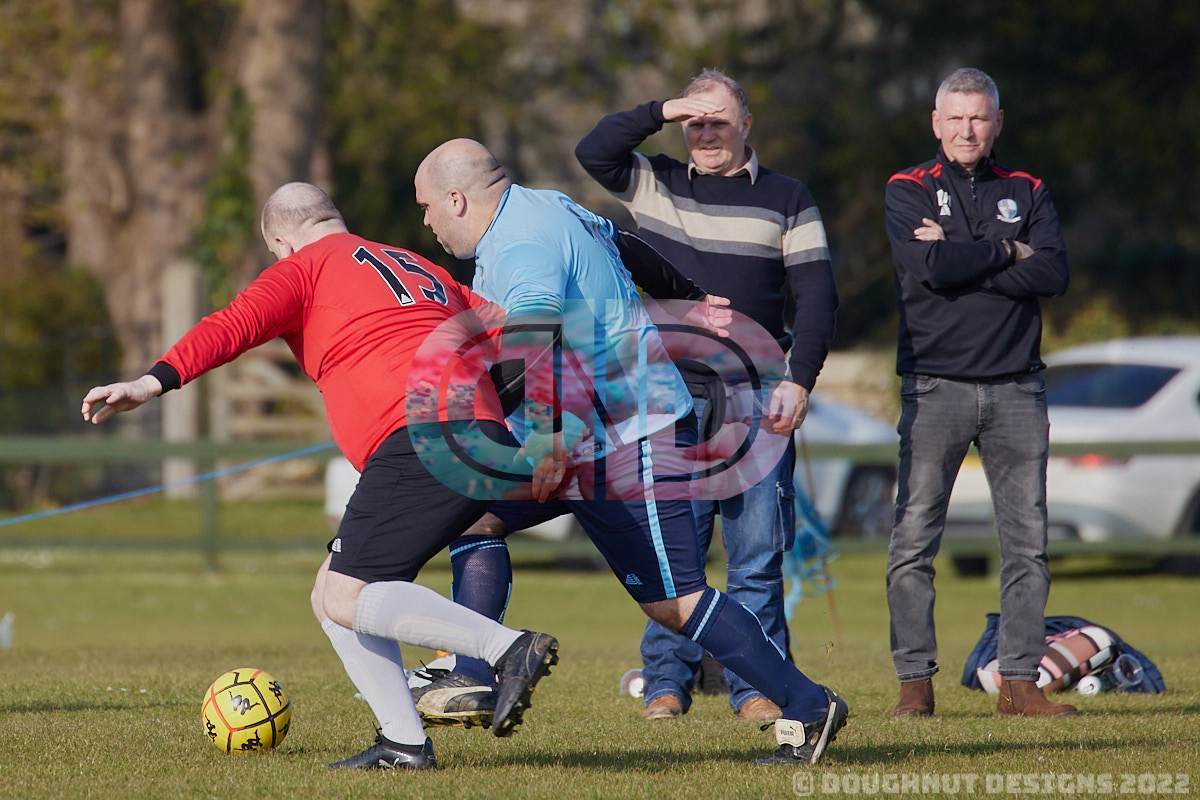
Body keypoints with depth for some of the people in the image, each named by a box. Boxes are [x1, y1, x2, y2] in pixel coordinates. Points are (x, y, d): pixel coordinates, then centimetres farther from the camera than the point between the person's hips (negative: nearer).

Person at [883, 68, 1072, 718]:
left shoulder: (1027, 193, 13)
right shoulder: (907, 191, 5)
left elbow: (1053, 274, -4)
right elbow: (929, 268, -13)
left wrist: (961, 259, -8)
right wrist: (1006, 252, -5)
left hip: (1016, 389, 3)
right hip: (935, 388, -3)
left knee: (1027, 539, 2)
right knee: (914, 538, -5)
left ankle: (1020, 681, 7)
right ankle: (915, 681, 0)